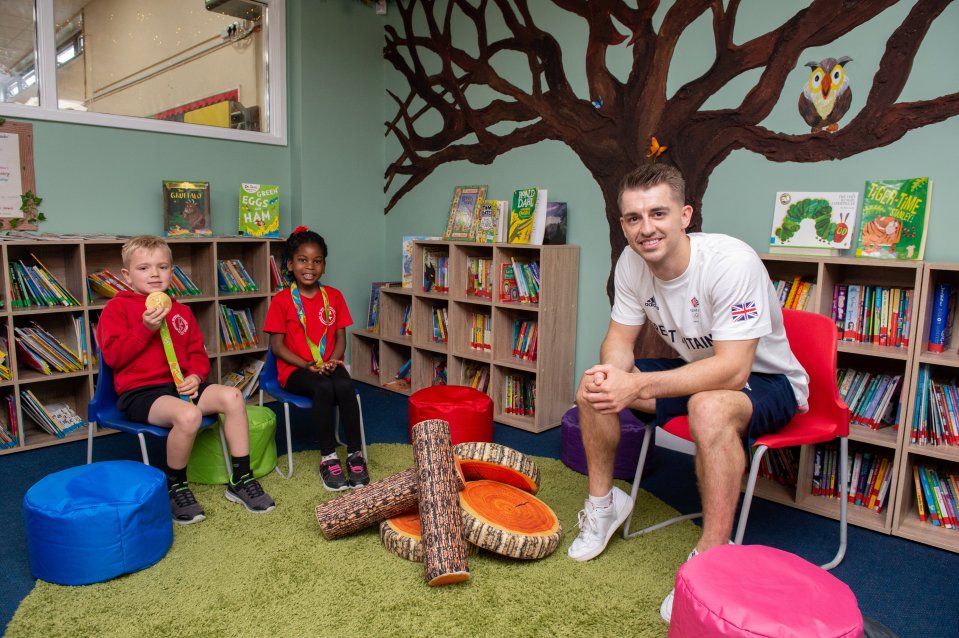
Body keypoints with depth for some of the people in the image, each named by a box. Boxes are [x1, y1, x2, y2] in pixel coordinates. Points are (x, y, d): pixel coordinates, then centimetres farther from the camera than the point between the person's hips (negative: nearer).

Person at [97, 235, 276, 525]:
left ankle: (241, 479, -7)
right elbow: (112, 355, -9)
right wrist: (146, 328, -19)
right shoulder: (117, 307, 2)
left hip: (179, 386, 6)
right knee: (188, 415, -35)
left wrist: (195, 375, -3)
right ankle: (175, 487, -9)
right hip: (139, 391, -6)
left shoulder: (180, 311, 18)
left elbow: (197, 352, 18)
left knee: (232, 396, -18)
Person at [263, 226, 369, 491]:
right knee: (324, 388, -34)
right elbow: (277, 345, -4)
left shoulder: (334, 297, 7)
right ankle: (328, 458, -21)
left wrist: (332, 361, -12)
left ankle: (355, 454, -20)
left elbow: (340, 338, 8)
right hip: (295, 369, -2)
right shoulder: (281, 301, -2)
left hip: (329, 365, 3)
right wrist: (307, 365, -16)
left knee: (345, 386, -31)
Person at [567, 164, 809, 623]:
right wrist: (612, 371, -31)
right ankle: (604, 501, 11)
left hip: (766, 380, -6)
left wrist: (637, 386, -44)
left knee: (708, 407, -40)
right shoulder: (631, 262, -12)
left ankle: (712, 556, -21)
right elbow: (619, 339, -6)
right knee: (592, 388, -9)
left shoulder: (732, 262, -31)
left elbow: (733, 370, -35)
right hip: (699, 370, 6)